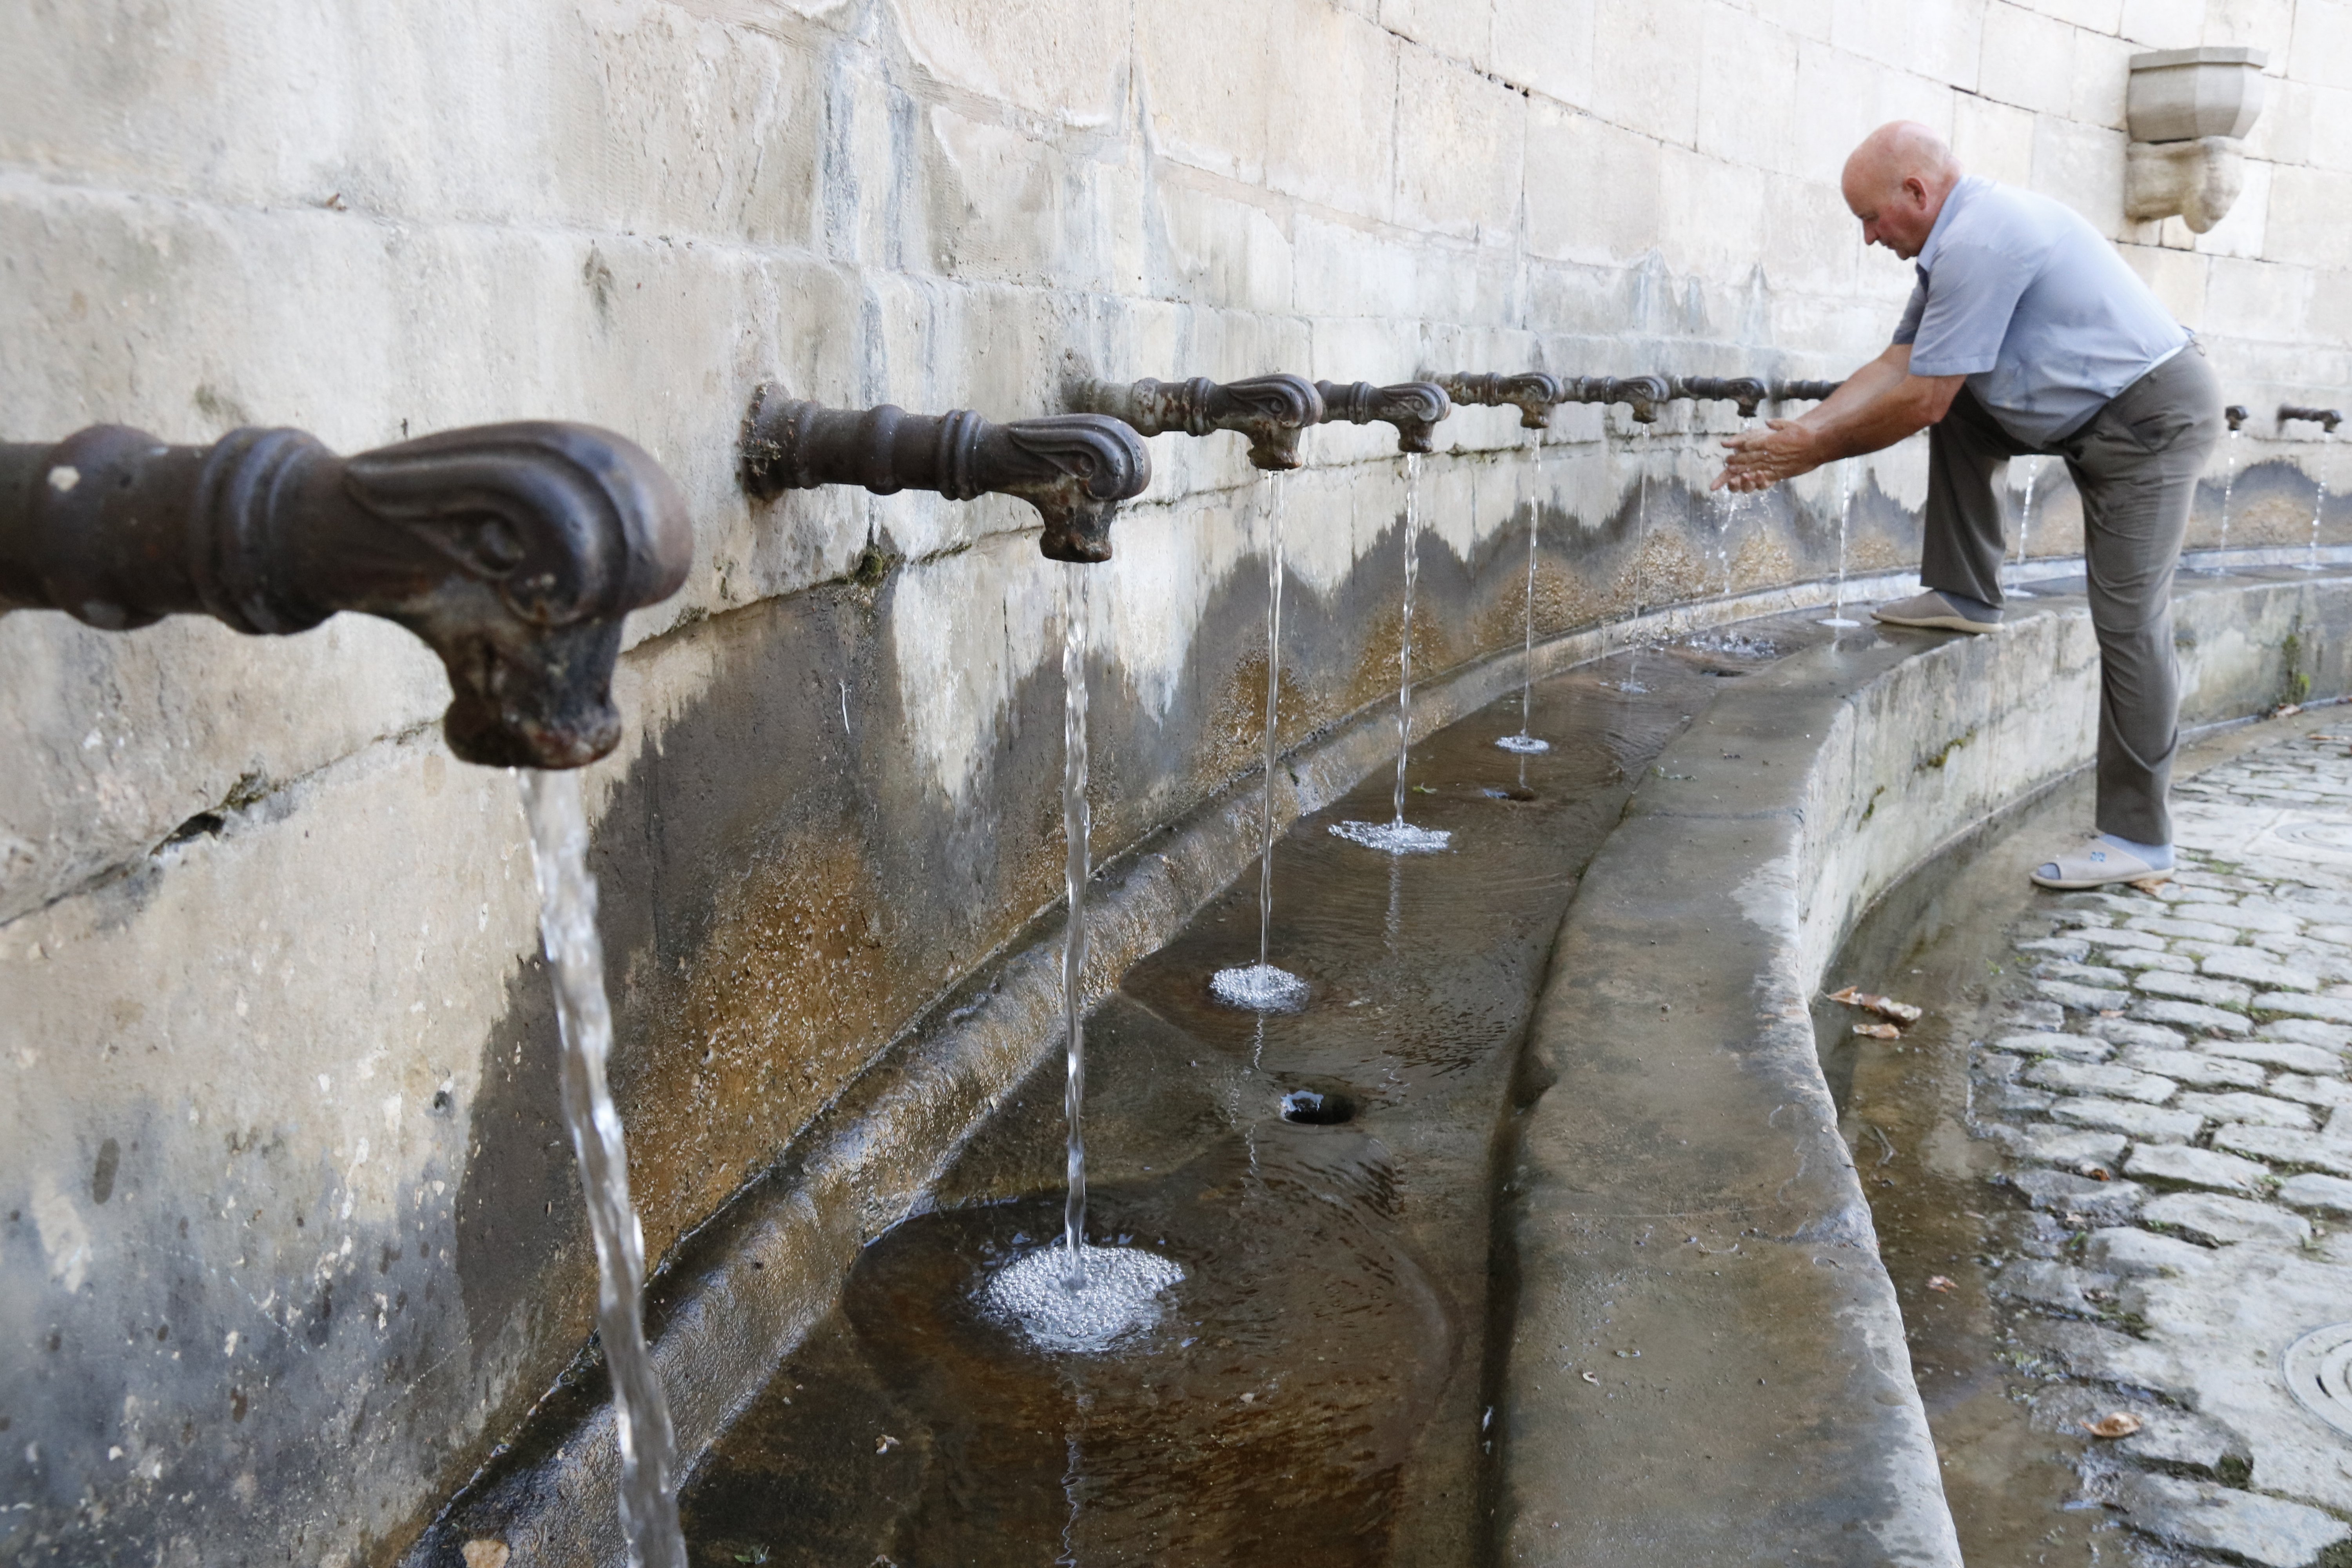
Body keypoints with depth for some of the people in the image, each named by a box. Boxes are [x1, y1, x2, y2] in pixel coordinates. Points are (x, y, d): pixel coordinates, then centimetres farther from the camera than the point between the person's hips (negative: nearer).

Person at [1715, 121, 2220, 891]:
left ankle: (2138, 838, -3)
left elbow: (1919, 402, -21)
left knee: (2128, 620, -9)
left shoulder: (1980, 240, -23)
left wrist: (1816, 449, -9)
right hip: (2091, 414, 10)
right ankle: (1965, 594, 15)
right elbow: (1896, 364, 8)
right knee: (1958, 410, 11)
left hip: (2155, 416, -10)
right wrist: (1796, 434, -2)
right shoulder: (1958, 239, 10)